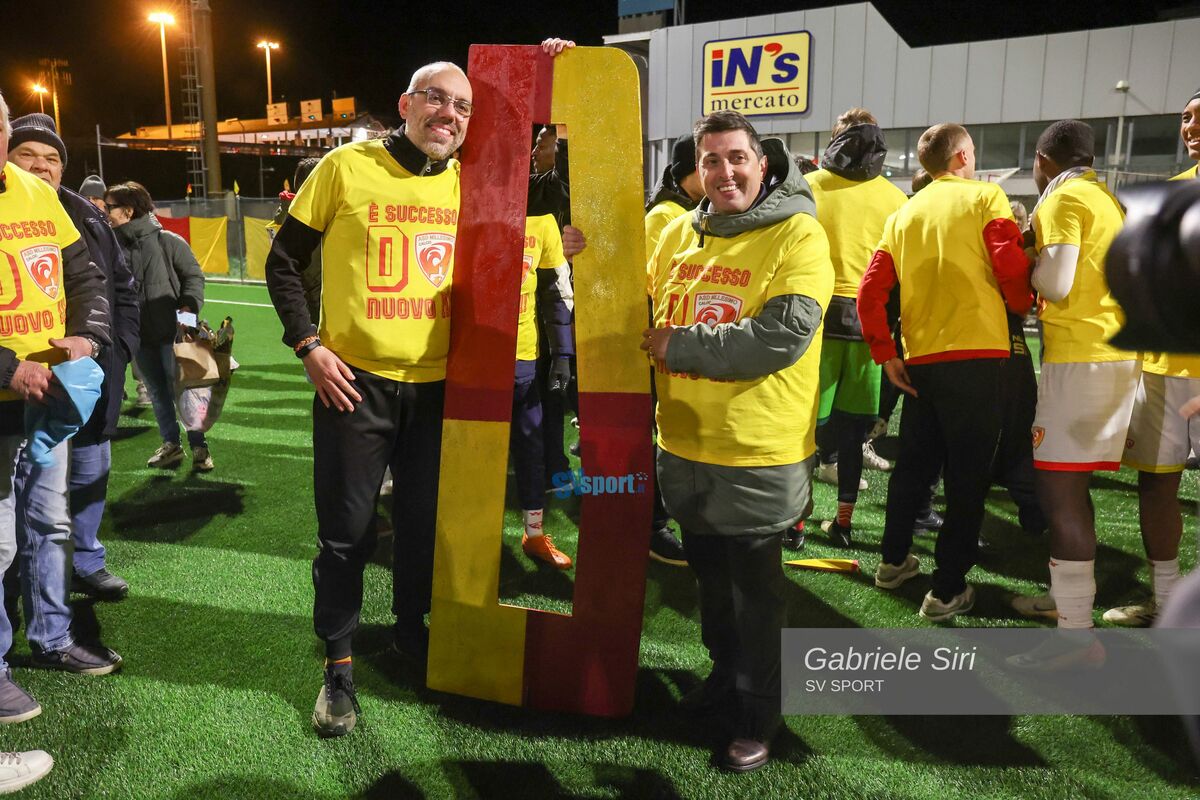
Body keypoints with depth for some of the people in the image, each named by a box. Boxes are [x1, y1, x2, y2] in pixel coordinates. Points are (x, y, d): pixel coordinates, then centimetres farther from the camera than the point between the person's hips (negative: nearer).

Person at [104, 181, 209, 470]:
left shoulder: (167, 241, -8)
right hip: (139, 335, 4)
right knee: (157, 392, 13)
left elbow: (193, 275, -2)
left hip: (171, 331, -4)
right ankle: (171, 444, 25)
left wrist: (189, 307, -15)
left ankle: (199, 446, 9)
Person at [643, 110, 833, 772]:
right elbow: (647, 317, 18)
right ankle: (724, 674, 45)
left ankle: (755, 719, 27)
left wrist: (679, 345, -20)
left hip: (759, 455, -6)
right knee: (710, 576, 22)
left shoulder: (797, 234, -12)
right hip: (685, 446, 6)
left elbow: (784, 335, -25)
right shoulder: (679, 233, 6)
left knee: (754, 593, 9)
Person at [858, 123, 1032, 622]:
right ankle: (948, 590, 6)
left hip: (919, 359, 5)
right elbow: (1012, 267, -13)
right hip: (977, 355, -5)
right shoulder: (985, 197, 0)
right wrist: (1022, 305, 8)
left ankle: (893, 561, 31)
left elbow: (870, 291, 4)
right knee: (968, 474, 2)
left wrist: (885, 353, 7)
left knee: (914, 463, 19)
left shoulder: (904, 214, 12)